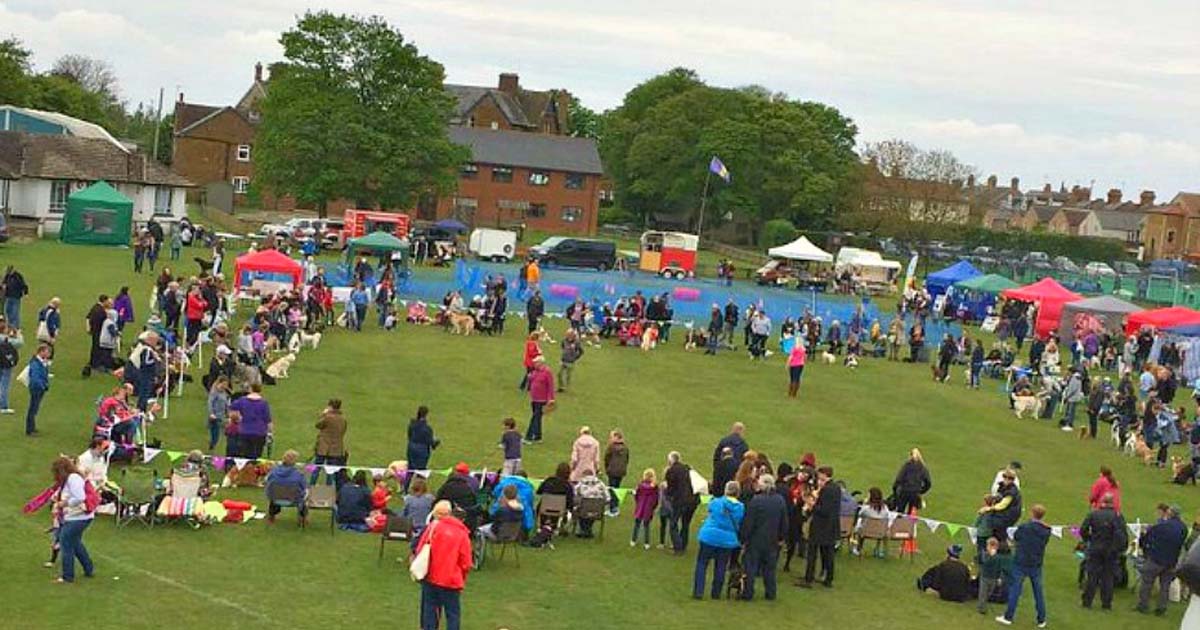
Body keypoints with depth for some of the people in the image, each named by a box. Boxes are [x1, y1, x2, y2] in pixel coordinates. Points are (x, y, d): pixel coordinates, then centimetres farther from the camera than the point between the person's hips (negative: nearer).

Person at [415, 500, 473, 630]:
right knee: (453, 613, 5)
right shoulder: (462, 533, 1)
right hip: (452, 580, -1)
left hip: (431, 577, 1)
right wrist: (462, 582, 11)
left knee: (430, 610, 11)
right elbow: (465, 562, 0)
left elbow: (420, 550, -5)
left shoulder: (433, 526, -3)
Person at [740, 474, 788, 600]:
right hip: (772, 541, 4)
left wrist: (744, 538, -5)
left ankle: (748, 593, 6)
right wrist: (782, 537, 16)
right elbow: (784, 521, 6)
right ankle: (770, 593, 17)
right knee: (770, 568, 14)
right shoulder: (780, 500, -1)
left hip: (756, 539, -4)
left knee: (751, 566, 5)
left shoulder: (756, 500, -17)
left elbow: (748, 522, -13)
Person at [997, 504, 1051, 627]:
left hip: (1021, 563, -3)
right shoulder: (1046, 531, -5)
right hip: (1036, 566, 3)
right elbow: (1045, 542, 8)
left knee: (1015, 590, 6)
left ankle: (1008, 617, 10)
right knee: (1038, 592, 13)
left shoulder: (1024, 527, -16)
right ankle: (1041, 620, 19)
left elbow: (1015, 537, 0)